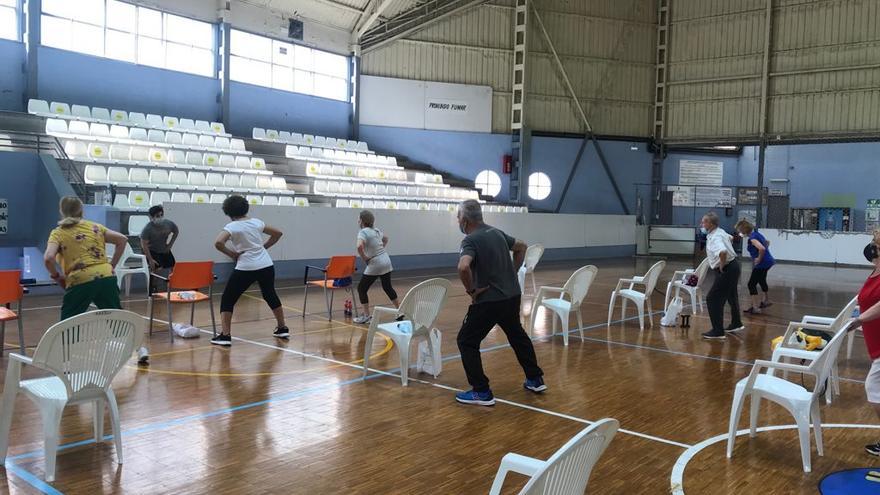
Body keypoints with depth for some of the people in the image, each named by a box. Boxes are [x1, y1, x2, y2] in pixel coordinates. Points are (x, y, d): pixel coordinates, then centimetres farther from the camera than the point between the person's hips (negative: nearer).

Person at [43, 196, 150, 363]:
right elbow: (122, 240, 13)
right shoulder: (95, 227, 14)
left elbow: (48, 259, -12)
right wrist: (112, 265, 17)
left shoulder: (58, 233, 4)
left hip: (79, 282, -3)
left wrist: (56, 276, 5)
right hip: (106, 278, 3)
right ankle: (140, 349, 19)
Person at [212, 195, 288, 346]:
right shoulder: (257, 222, 7)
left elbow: (218, 243, -25)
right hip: (266, 266, 5)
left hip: (246, 268, -5)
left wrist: (232, 254, -9)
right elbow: (277, 233, 16)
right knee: (271, 296, 23)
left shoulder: (232, 227, -9)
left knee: (227, 299, 7)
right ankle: (283, 329, 31)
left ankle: (225, 335, 1)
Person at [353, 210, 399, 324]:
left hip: (375, 265, -8)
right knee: (387, 287, 21)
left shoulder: (363, 232, -13)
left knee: (361, 288, 4)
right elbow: (386, 239, 32)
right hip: (386, 261, 8)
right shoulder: (376, 230, 11)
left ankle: (366, 316, 2)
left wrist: (364, 258, -16)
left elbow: (359, 246, -32)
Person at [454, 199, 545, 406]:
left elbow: (463, 267, -35)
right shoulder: (497, 232, 8)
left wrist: (471, 290, -19)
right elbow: (521, 246, 23)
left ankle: (482, 392, 4)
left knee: (467, 342, 4)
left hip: (488, 299, -8)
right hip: (512, 295, 8)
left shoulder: (471, 240, -16)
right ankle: (535, 380, 35)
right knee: (517, 336, 26)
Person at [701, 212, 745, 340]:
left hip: (726, 270, -11)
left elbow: (723, 252, -45)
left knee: (713, 299, -10)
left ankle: (718, 331, -10)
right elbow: (729, 237, 32)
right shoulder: (720, 231, 7)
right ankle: (736, 324, 43)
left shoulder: (715, 237, -25)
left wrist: (722, 266, -26)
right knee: (731, 296, 25)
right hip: (733, 266, 11)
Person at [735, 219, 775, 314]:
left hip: (762, 264, -10)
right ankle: (766, 301, 50)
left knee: (752, 284, -7)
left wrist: (759, 259, -22)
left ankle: (755, 308, -7)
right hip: (767, 261, 10)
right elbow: (767, 242, 25)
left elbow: (762, 248, -37)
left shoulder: (752, 238, -21)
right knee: (761, 281, 30)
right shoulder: (757, 233, 8)